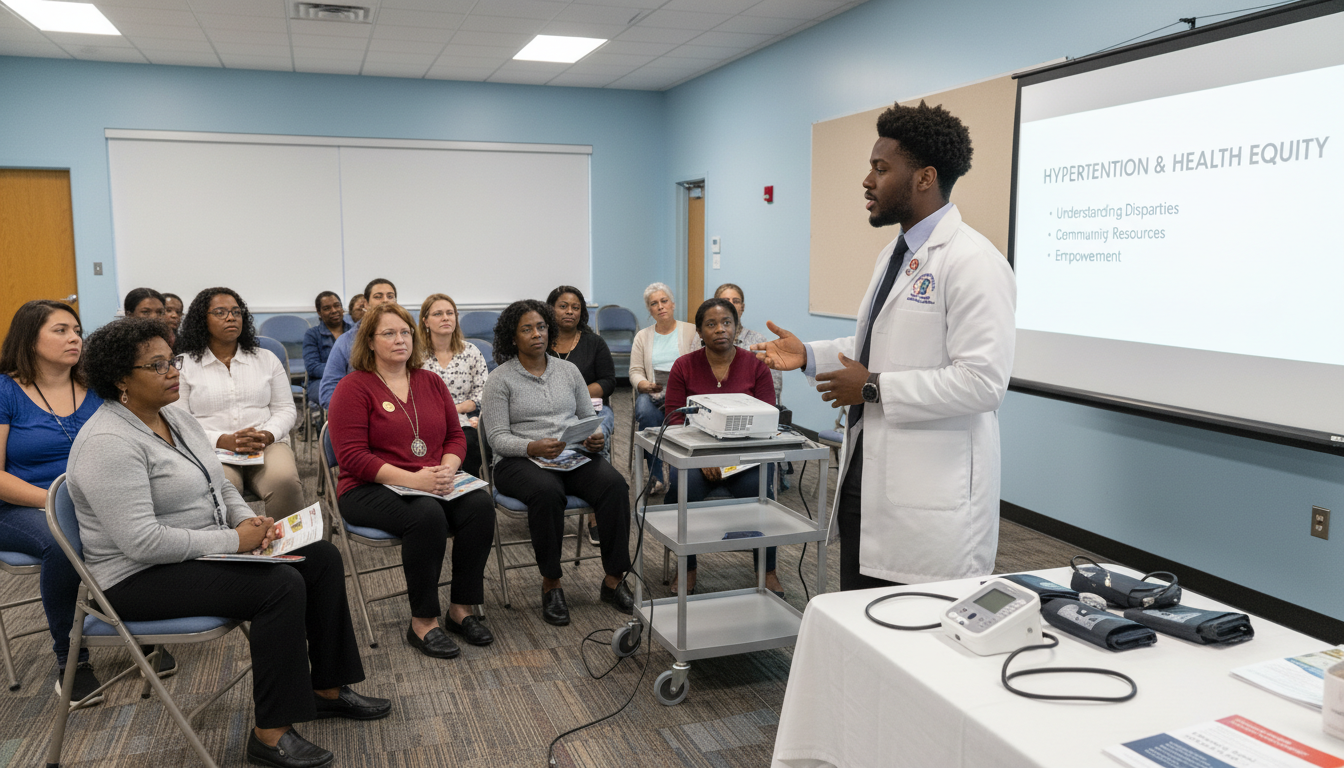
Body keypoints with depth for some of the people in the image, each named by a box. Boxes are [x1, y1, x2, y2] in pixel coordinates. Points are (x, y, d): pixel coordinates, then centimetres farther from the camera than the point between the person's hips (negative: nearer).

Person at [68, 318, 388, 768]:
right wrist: (233, 540, -23)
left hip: (204, 550, 10)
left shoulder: (176, 418, 8)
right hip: (141, 579, -10)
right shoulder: (109, 443, -22)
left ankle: (327, 689, 10)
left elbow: (220, 486, 17)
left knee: (321, 557, 0)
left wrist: (248, 520, -4)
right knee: (281, 585, -26)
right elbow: (143, 542, -28)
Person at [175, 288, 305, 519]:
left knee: (284, 481, -32)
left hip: (267, 445, 2)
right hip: (212, 450, -2)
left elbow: (285, 409, 14)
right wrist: (223, 441, -14)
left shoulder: (267, 359, 18)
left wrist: (267, 435, -8)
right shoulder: (184, 365, 9)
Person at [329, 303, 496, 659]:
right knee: (427, 515, -35)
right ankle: (422, 622, -19)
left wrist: (447, 469, -10)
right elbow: (352, 457, -12)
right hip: (370, 489, -5)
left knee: (480, 505, -23)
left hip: (433, 484, 5)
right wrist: (411, 479, -23)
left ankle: (461, 609, -11)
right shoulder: (354, 387, -4)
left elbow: (455, 436, 14)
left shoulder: (431, 382, 13)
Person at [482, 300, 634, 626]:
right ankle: (550, 584, -20)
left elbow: (590, 418, 16)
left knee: (614, 484, -27)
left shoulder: (568, 370, 15)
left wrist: (596, 437, -8)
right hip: (521, 461, -3)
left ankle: (614, 578, -18)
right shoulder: (500, 379, 2)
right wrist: (534, 447, -25)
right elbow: (498, 438, -6)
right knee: (547, 491, -38)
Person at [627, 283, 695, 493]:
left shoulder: (691, 331, 12)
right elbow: (635, 372, 12)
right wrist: (646, 385, -11)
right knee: (645, 411, -34)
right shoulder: (643, 336, 21)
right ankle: (656, 477, -26)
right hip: (652, 395, 2)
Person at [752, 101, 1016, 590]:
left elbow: (982, 381, -23)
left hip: (931, 501, -9)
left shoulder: (971, 261, -16)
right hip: (867, 475, 10)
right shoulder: (893, 255, 16)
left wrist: (873, 388, -19)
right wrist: (810, 356, 12)